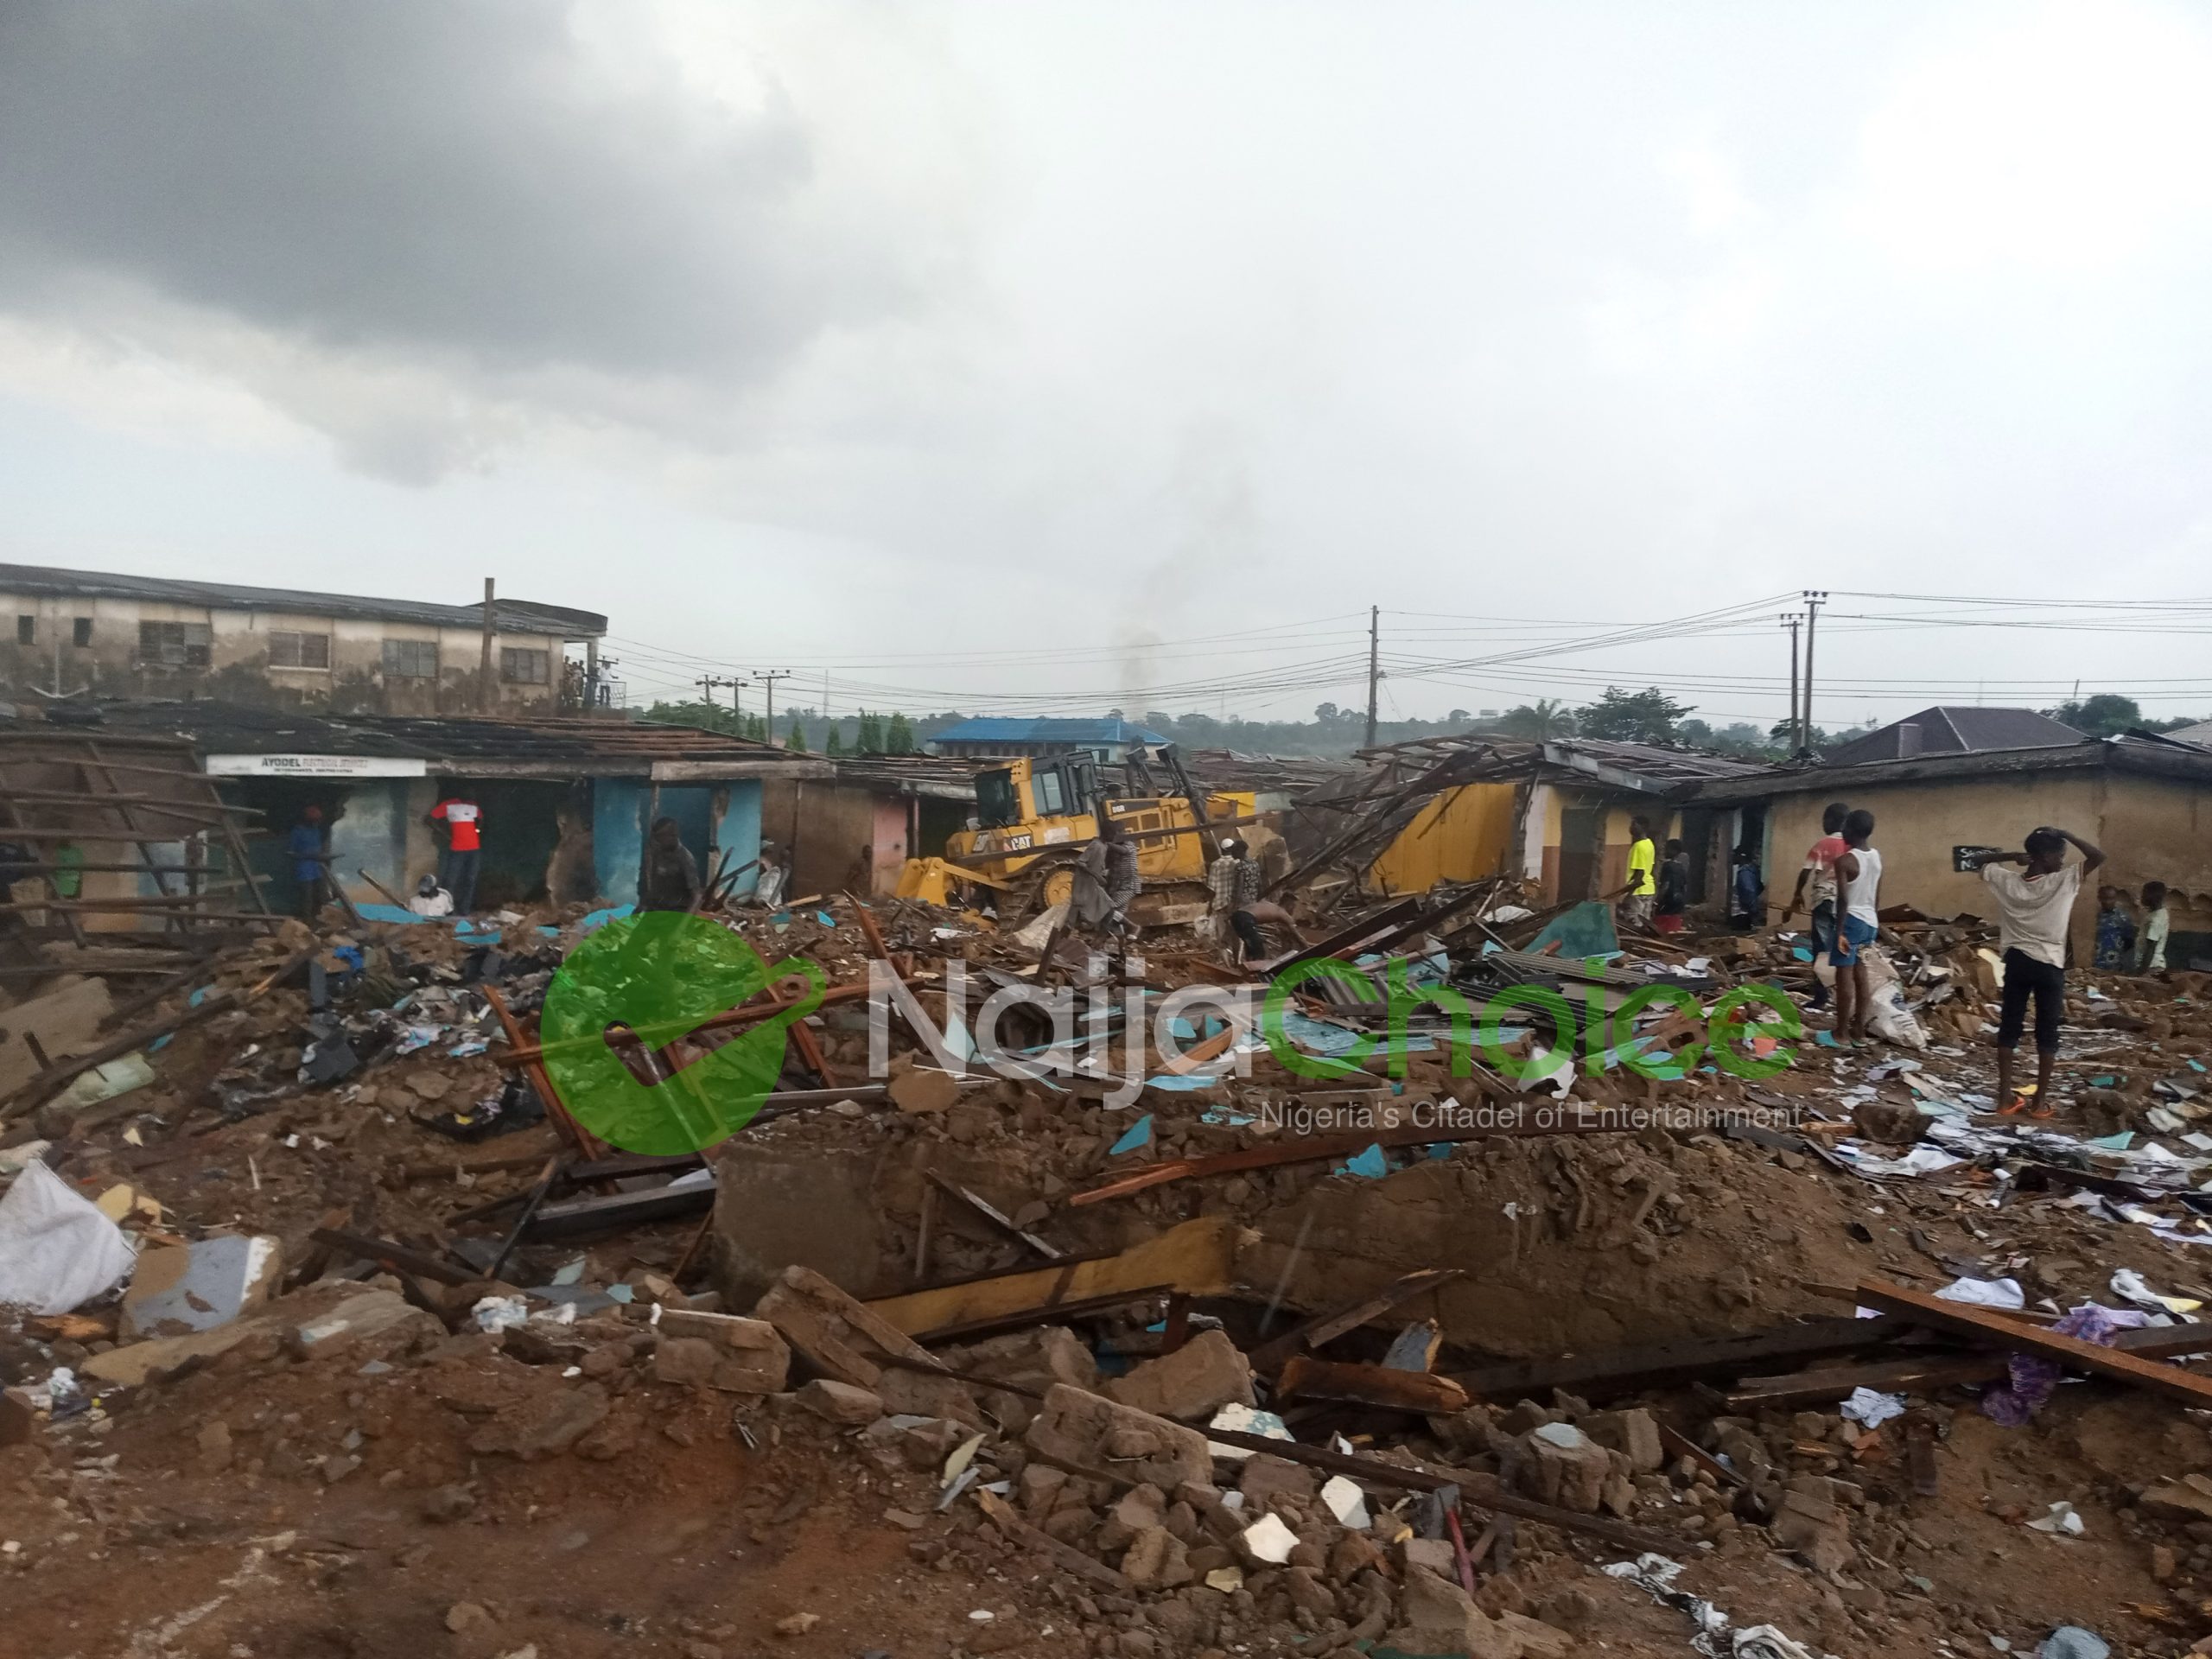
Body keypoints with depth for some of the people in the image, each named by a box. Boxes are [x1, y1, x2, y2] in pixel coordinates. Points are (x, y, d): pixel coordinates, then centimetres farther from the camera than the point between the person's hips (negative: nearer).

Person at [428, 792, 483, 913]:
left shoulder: (474, 806, 10)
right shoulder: (449, 805, -1)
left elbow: (481, 820, 25)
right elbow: (432, 818, 2)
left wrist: (479, 830, 4)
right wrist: (445, 833, -4)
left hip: (474, 848, 4)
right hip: (456, 848, -4)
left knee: (470, 880, 4)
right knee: (451, 880, -6)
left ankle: (465, 909, 9)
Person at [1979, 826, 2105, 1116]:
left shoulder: (2009, 883, -4)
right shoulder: (2063, 882, -14)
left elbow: (1984, 865, 16)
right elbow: (2098, 857, -10)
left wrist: (2013, 856, 7)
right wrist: (2066, 834, -5)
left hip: (2017, 961, 3)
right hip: (2049, 965, -3)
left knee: (2008, 1028, 8)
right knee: (2047, 1032, 7)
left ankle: (2006, 1096, 10)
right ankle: (2041, 1100, 11)